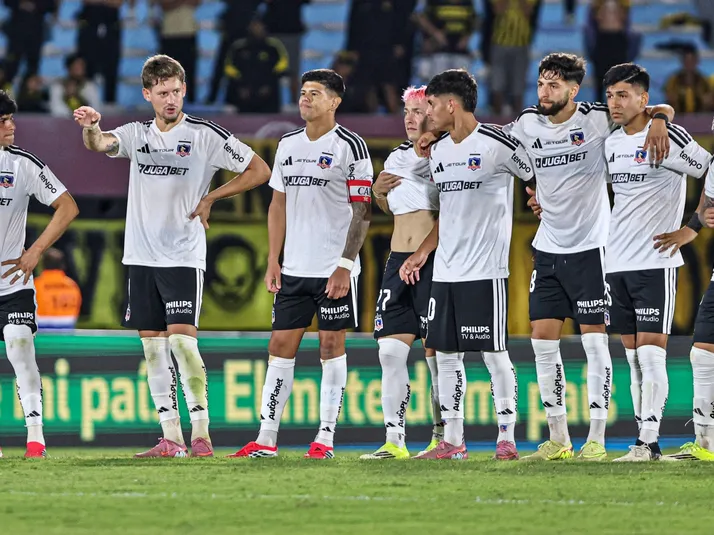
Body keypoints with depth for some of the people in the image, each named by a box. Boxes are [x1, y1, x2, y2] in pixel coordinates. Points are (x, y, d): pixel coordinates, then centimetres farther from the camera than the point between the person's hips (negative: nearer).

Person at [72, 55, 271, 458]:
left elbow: (260, 171, -1)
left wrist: (210, 198, -6)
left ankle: (201, 433, -10)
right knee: (153, 346, 4)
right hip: (141, 256, 5)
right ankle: (171, 439, 7)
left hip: (184, 255, -5)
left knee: (182, 339, -14)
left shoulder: (205, 135, -3)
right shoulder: (137, 134, 10)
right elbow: (100, 144, -9)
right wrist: (91, 128, -32)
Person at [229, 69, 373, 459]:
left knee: (331, 345, -1)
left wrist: (345, 265, -14)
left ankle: (325, 437, 4)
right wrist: (273, 261, 9)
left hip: (334, 269, -5)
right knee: (281, 345, 3)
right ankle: (266, 438, 4)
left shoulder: (350, 146, -5)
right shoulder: (288, 145, 12)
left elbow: (362, 211, -8)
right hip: (294, 267, 5)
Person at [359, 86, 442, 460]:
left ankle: (443, 437, 5)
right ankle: (394, 440, 1)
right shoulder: (397, 158, 15)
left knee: (437, 352, -3)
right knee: (390, 350, -1)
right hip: (398, 261, 6)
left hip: (435, 259, -6)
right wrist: (378, 193, 9)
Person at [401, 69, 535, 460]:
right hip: (445, 271, 7)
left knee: (494, 353, -5)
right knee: (445, 354, 6)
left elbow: (539, 182, 0)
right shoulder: (438, 152, 13)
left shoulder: (496, 145, -10)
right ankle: (452, 441, 11)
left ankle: (506, 438, 1)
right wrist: (423, 252, 17)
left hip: (486, 270, -7)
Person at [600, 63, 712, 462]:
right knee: (634, 357, 7)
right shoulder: (611, 142, 12)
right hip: (617, 263, 7)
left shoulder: (668, 137, -10)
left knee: (651, 353, -10)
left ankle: (649, 441, -10)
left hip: (655, 263, -7)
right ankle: (647, 441, 10)